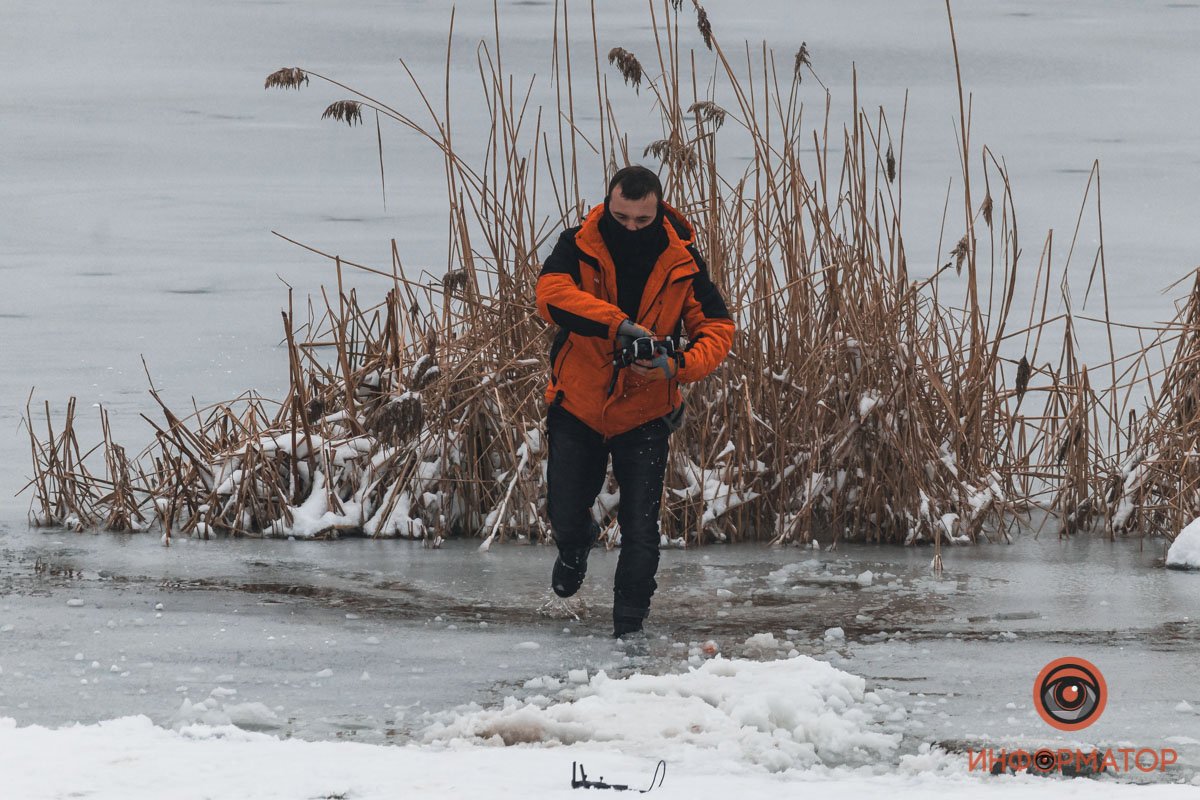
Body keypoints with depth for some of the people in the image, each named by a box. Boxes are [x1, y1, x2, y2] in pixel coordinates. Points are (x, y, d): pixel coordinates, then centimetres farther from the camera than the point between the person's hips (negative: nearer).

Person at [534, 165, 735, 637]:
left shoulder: (681, 261, -9)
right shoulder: (579, 247, -12)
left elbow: (717, 328, -5)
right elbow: (552, 294, -31)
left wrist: (677, 364, -26)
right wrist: (617, 324, -44)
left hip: (644, 415, 0)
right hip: (578, 405, 0)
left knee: (641, 531, -6)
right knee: (564, 518, 6)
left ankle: (629, 625, 9)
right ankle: (576, 546, 44)